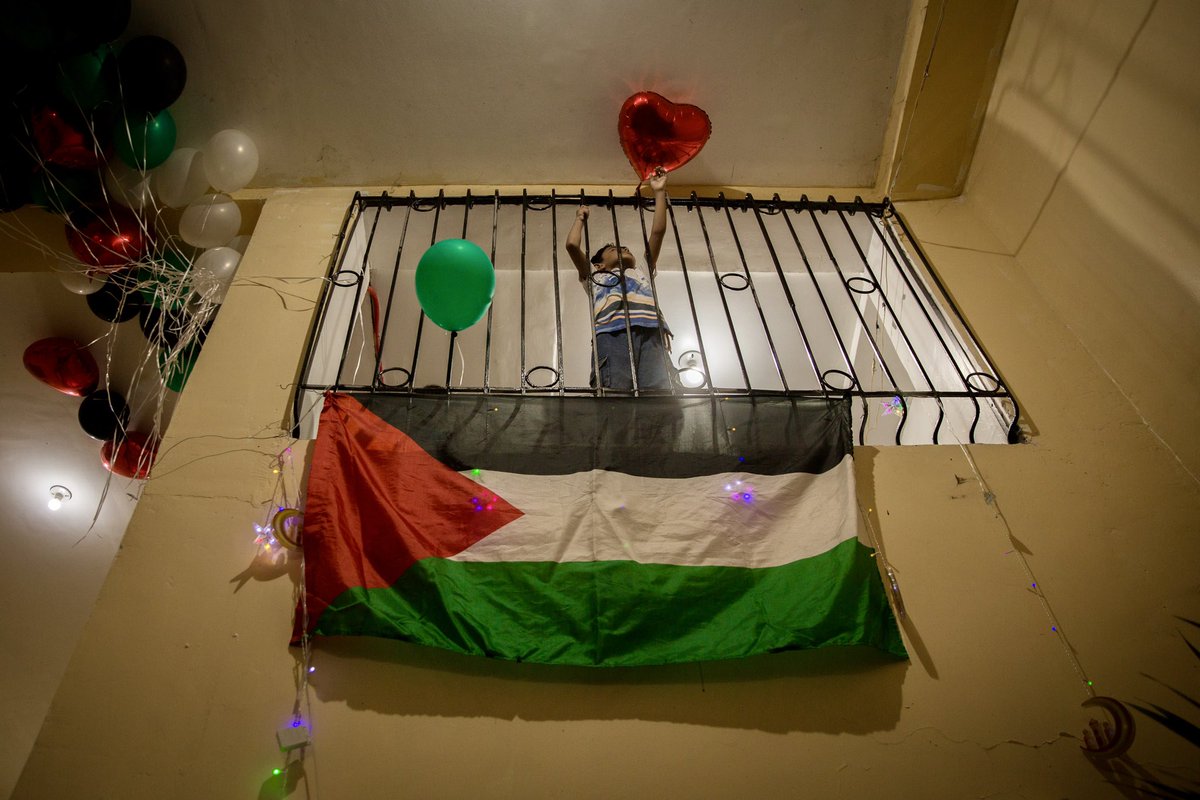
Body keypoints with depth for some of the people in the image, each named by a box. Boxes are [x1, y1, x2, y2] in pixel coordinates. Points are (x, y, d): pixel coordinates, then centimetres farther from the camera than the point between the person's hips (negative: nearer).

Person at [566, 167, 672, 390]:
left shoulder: (642, 274, 42)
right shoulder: (595, 277, 35)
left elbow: (658, 232, 37)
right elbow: (572, 245, 23)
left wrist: (659, 192, 41)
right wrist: (580, 218, 42)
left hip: (651, 332, 2)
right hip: (613, 331, -2)